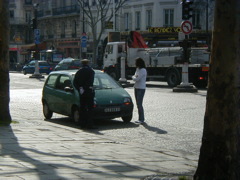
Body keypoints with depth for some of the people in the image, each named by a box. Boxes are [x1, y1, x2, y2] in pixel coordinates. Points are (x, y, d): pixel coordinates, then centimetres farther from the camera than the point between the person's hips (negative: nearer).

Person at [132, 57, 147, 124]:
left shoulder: (143, 70, -15)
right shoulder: (137, 69, 14)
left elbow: (137, 79, -20)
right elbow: (135, 78, 14)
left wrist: (133, 77, 0)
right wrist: (134, 77, -8)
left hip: (141, 88, -9)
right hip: (136, 88, 9)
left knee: (139, 104, -10)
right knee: (138, 104, 11)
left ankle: (141, 119, -5)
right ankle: (141, 118, 18)